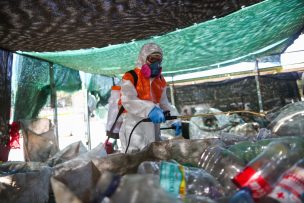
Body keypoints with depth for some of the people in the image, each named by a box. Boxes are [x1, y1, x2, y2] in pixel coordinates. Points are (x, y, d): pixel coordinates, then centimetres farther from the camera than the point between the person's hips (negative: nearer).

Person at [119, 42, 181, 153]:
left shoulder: (160, 81, 12)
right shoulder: (130, 78, -9)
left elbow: (164, 103, 16)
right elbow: (128, 101, -22)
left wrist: (175, 120, 2)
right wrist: (150, 110, -36)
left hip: (153, 125, 7)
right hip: (134, 125, -7)